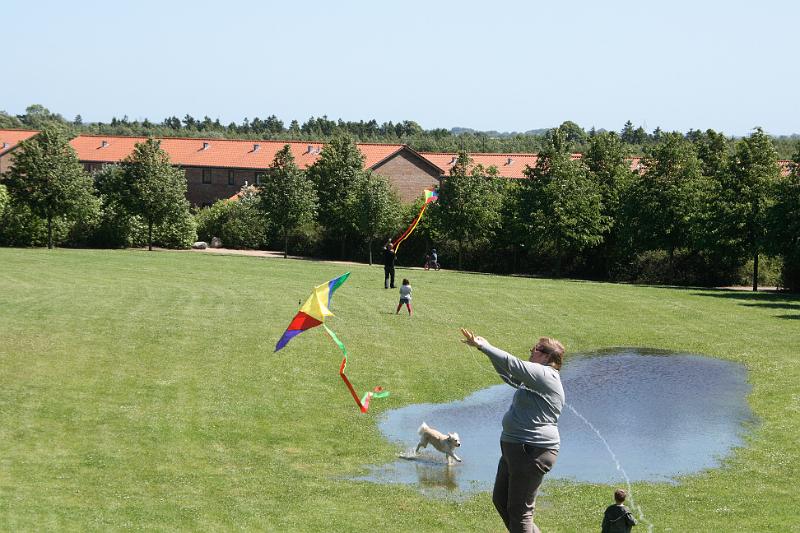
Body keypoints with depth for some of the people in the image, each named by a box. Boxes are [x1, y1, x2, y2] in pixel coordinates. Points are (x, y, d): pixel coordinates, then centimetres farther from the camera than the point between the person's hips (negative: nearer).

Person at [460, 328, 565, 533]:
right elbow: (510, 376, 26)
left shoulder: (546, 375, -15)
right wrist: (485, 347, 19)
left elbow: (512, 364, -22)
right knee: (500, 500, 19)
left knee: (519, 510, -5)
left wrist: (483, 346, -14)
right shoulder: (539, 377, 17)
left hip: (532, 452, -11)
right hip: (515, 448, 11)